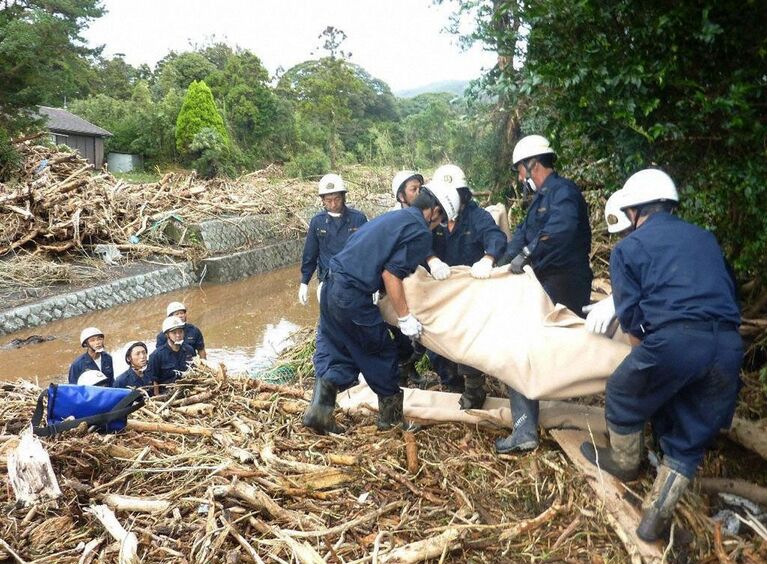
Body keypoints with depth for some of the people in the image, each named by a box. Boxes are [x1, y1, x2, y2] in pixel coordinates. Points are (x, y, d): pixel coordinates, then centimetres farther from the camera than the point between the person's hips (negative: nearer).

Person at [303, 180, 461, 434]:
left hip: (331, 286, 8)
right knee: (382, 356, 11)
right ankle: (391, 417, 27)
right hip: (353, 296, -8)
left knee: (333, 352, 19)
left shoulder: (393, 216, 21)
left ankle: (319, 410, 13)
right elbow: (391, 274, -13)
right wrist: (405, 317, -7)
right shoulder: (421, 232, -6)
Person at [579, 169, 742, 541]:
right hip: (729, 344, 5)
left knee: (623, 395, 23)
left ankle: (624, 463, 43)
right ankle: (656, 517, 22)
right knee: (690, 439, 18)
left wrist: (647, 357, 21)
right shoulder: (705, 238, 24)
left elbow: (630, 317, 5)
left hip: (675, 339, -5)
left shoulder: (628, 247, 10)